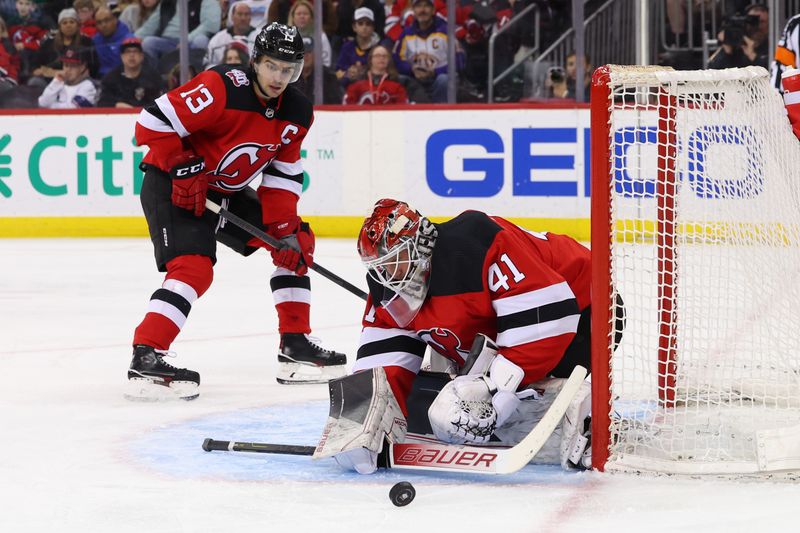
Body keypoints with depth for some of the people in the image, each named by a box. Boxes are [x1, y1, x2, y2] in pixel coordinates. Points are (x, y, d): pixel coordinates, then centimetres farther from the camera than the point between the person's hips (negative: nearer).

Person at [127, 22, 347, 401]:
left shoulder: (296, 114, -2)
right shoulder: (221, 87, -26)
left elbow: (282, 178, 4)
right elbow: (153, 122, -25)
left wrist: (285, 230, -6)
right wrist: (185, 169, -26)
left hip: (228, 192, 8)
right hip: (173, 185, -8)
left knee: (297, 243, 8)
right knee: (194, 267, -27)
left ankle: (295, 345, 13)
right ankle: (145, 360, -28)